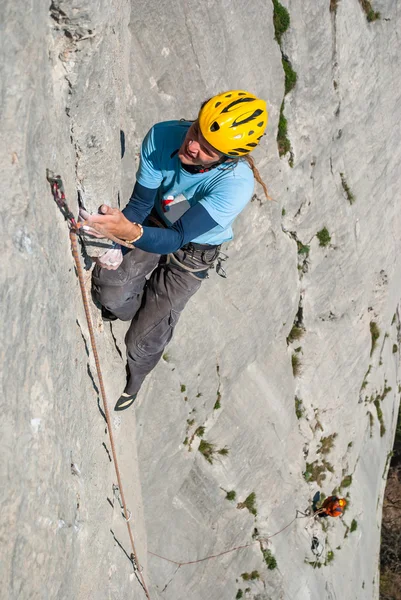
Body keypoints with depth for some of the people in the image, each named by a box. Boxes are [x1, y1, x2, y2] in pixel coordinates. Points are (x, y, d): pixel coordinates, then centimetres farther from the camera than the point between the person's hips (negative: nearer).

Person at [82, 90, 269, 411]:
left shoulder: (236, 184, -39)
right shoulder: (162, 136, -28)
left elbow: (177, 238, -42)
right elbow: (140, 203, -19)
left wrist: (131, 232, -61)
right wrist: (115, 244, -35)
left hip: (194, 252, -3)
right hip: (155, 225, 3)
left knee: (143, 342, 0)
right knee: (111, 292, -17)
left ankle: (136, 376, 39)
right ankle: (141, 308, 23)